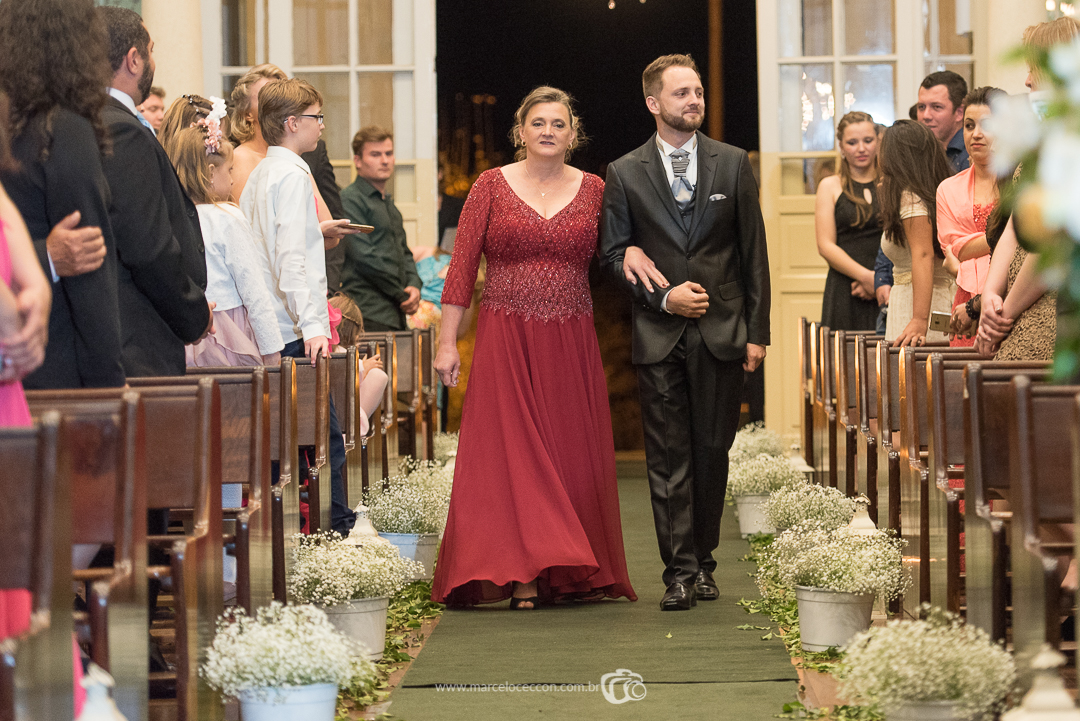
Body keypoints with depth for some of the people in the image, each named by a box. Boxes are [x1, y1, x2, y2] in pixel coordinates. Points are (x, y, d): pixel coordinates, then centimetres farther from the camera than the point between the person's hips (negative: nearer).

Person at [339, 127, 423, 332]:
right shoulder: (349, 199, -5)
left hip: (396, 314, 8)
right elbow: (364, 256, -13)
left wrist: (414, 286, 3)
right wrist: (403, 295, -7)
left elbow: (404, 252, 25)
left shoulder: (389, 204, 24)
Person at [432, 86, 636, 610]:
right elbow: (462, 267, 1)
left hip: (571, 345, 2)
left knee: (574, 455, 3)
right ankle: (520, 574, -2)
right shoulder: (492, 185, 2)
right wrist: (447, 342, -3)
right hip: (506, 340, -2)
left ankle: (575, 574, 11)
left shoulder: (593, 190, 8)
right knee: (509, 453, -4)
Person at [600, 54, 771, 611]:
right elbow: (612, 254, 6)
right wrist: (663, 296, -9)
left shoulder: (733, 164, 6)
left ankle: (703, 561, 17)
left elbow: (753, 252, 6)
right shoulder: (624, 173, 3)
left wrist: (757, 331, 2)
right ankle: (680, 571, 0)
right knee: (668, 457, -2)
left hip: (722, 332, 1)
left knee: (712, 452, 5)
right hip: (659, 335, -1)